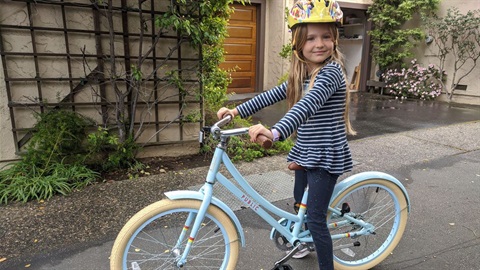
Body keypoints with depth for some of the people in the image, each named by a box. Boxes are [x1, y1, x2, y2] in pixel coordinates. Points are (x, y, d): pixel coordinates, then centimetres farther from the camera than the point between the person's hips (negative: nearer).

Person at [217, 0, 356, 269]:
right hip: (305, 152, 8)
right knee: (300, 204, 24)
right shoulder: (301, 75, 5)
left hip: (325, 156, -8)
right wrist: (237, 111, -2)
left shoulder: (331, 71, -21)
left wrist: (275, 132, -53)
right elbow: (273, 95, 5)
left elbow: (308, 106, -38)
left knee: (315, 218, -2)